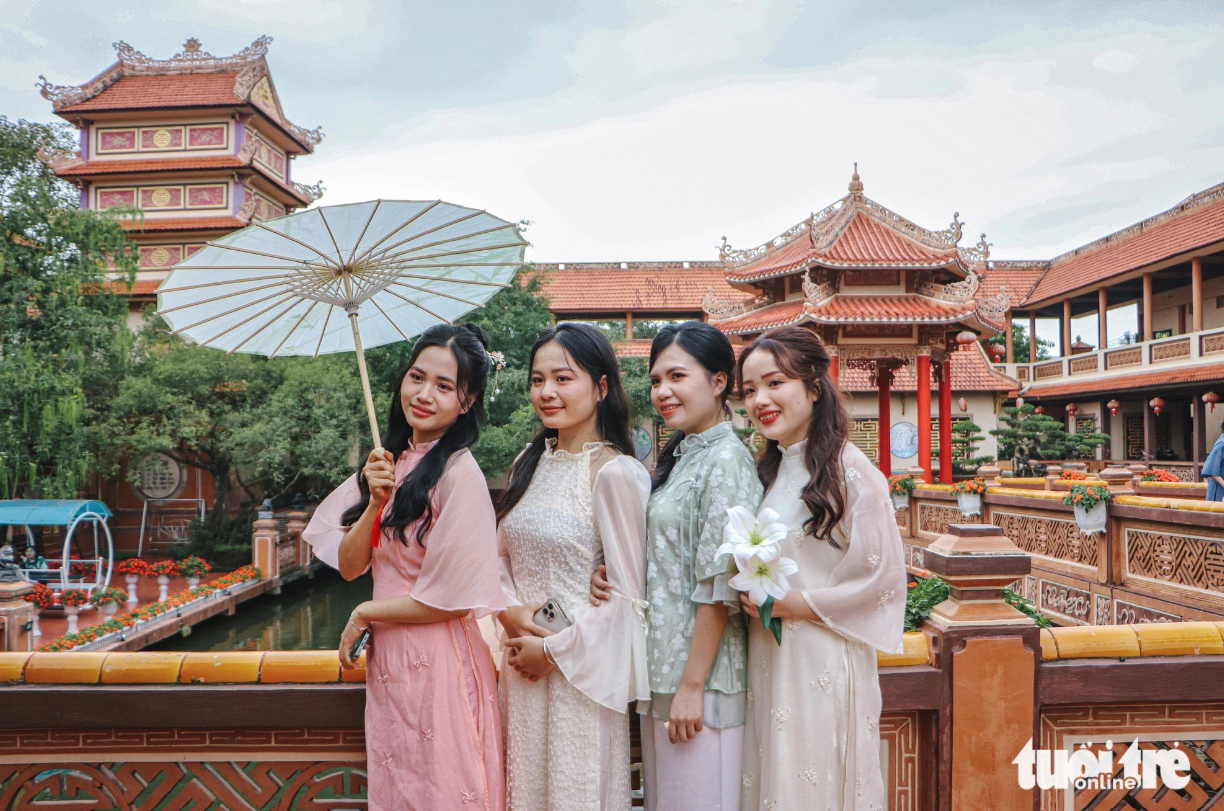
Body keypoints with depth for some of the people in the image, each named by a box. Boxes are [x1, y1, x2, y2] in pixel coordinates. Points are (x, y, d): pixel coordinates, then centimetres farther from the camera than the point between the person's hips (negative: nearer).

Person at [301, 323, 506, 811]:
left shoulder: (459, 472, -19)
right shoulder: (390, 461, 3)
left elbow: (451, 601, -20)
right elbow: (349, 566, 1)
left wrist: (364, 615, -7)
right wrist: (376, 501, -16)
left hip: (438, 663, -7)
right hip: (387, 661, 7)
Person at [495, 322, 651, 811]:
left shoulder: (615, 473, -15)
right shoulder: (530, 463, 7)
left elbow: (626, 595, -15)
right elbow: (503, 556, 12)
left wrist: (552, 650, -11)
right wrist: (510, 610, -6)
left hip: (581, 669, -6)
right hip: (521, 662, 6)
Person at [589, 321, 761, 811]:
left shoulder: (726, 461, -15)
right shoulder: (677, 458, 11)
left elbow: (718, 590, -18)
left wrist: (692, 686, -18)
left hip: (698, 679, -8)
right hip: (659, 676, 8)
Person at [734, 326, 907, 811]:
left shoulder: (850, 470, -12)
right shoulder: (766, 471, 10)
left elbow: (882, 577, -14)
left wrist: (792, 605, -16)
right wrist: (751, 596, 0)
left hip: (823, 662, -6)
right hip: (766, 661, 6)